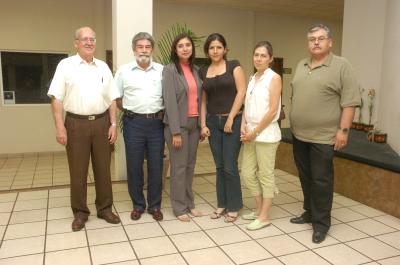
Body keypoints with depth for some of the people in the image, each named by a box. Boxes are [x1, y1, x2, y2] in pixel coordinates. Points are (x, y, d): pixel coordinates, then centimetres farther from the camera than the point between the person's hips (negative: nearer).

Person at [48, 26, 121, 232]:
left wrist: (113, 124, 3)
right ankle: (80, 212, 20)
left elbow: (112, 99, 10)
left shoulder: (103, 67, 10)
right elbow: (56, 98, -4)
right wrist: (60, 127, -10)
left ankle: (104, 208, 23)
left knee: (103, 168, 9)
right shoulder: (66, 65, 0)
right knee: (78, 171, 6)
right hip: (76, 123, -3)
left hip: (101, 122, 3)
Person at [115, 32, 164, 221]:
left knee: (156, 167, 6)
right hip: (133, 124, -1)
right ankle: (138, 205, 22)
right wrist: (131, 111, 4)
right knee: (134, 167, 6)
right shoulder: (124, 71, 3)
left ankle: (155, 205, 20)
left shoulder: (162, 70, 6)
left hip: (156, 123, 1)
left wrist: (160, 113, 2)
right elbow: (116, 98, 7)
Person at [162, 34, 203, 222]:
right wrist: (176, 131, -17)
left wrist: (202, 124, 7)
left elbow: (199, 98, 12)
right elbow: (170, 102, -14)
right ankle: (179, 207, 14)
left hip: (194, 123, 6)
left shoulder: (195, 70, 11)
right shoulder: (170, 70, -8)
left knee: (190, 165, 13)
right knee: (179, 167, 2)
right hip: (178, 124, -6)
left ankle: (189, 203, 26)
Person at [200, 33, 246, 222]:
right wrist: (203, 124, 3)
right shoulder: (204, 71, 10)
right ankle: (221, 204, 22)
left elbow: (241, 92, -8)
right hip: (213, 122, 4)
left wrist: (231, 118, -11)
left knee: (230, 166, -3)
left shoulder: (233, 66, -2)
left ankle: (233, 207, 13)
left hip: (232, 121, -4)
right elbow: (203, 100, 10)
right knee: (219, 166, 10)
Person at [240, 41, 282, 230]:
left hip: (266, 133, -7)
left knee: (266, 175, 3)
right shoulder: (252, 78, 13)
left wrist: (255, 132, -12)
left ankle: (264, 216, 15)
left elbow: (272, 110, -14)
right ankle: (259, 209, 28)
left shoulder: (274, 78, -8)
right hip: (250, 133, 7)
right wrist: (243, 125, -2)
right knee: (247, 173, 10)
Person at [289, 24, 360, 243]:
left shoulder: (341, 66, -7)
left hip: (323, 136, -6)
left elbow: (349, 102, -11)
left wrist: (343, 130, -16)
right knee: (306, 177, 15)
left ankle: (321, 222, 14)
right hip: (299, 134, 6)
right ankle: (310, 212, 31)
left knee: (321, 180, 1)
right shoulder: (301, 66, 12)